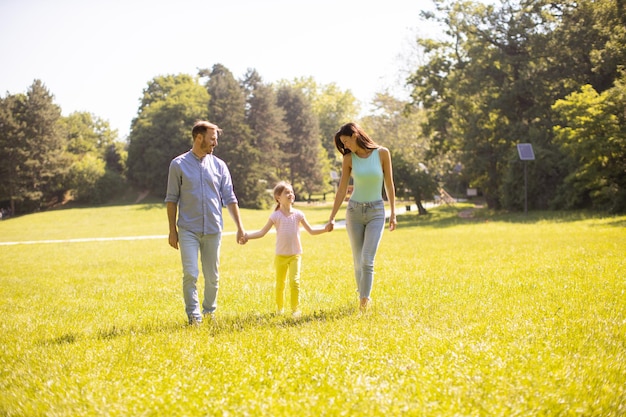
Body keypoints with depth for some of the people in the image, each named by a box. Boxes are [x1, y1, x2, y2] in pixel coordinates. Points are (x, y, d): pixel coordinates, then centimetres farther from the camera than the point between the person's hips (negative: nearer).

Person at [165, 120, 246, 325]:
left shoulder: (219, 165, 8)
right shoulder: (178, 164, 0)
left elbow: (230, 198, 9)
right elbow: (172, 199, 2)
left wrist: (240, 227, 3)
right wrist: (172, 230, -1)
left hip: (213, 230, 3)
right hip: (188, 230, -3)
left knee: (212, 277, 7)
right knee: (190, 275, -11)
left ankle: (209, 312, 21)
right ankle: (193, 316, -2)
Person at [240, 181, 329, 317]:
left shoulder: (298, 214, 1)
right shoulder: (276, 216, -4)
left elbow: (311, 231, 7)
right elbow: (262, 232, -4)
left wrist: (325, 229, -7)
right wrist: (247, 236, -18)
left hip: (295, 255, 0)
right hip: (280, 255, 0)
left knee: (294, 281, -14)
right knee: (280, 283, 9)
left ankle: (296, 309, -6)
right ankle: (279, 308, 27)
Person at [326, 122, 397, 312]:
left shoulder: (382, 153, -6)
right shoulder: (348, 159, -2)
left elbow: (389, 184, 0)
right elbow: (342, 190, 0)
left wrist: (393, 213, 0)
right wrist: (332, 218, -3)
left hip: (376, 212, -2)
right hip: (354, 211, 2)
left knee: (367, 260, -12)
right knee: (358, 261, 6)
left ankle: (364, 303, -9)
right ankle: (363, 296, 21)